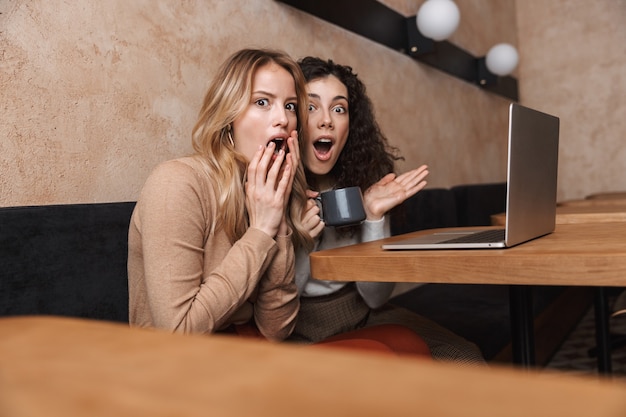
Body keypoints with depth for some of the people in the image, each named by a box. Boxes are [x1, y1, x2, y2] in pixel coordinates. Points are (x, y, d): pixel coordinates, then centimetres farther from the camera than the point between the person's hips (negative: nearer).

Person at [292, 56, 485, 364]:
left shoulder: (365, 178, -5)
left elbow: (376, 297, -5)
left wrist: (373, 217, -18)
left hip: (360, 315, 4)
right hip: (296, 329, -3)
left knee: (465, 360, -15)